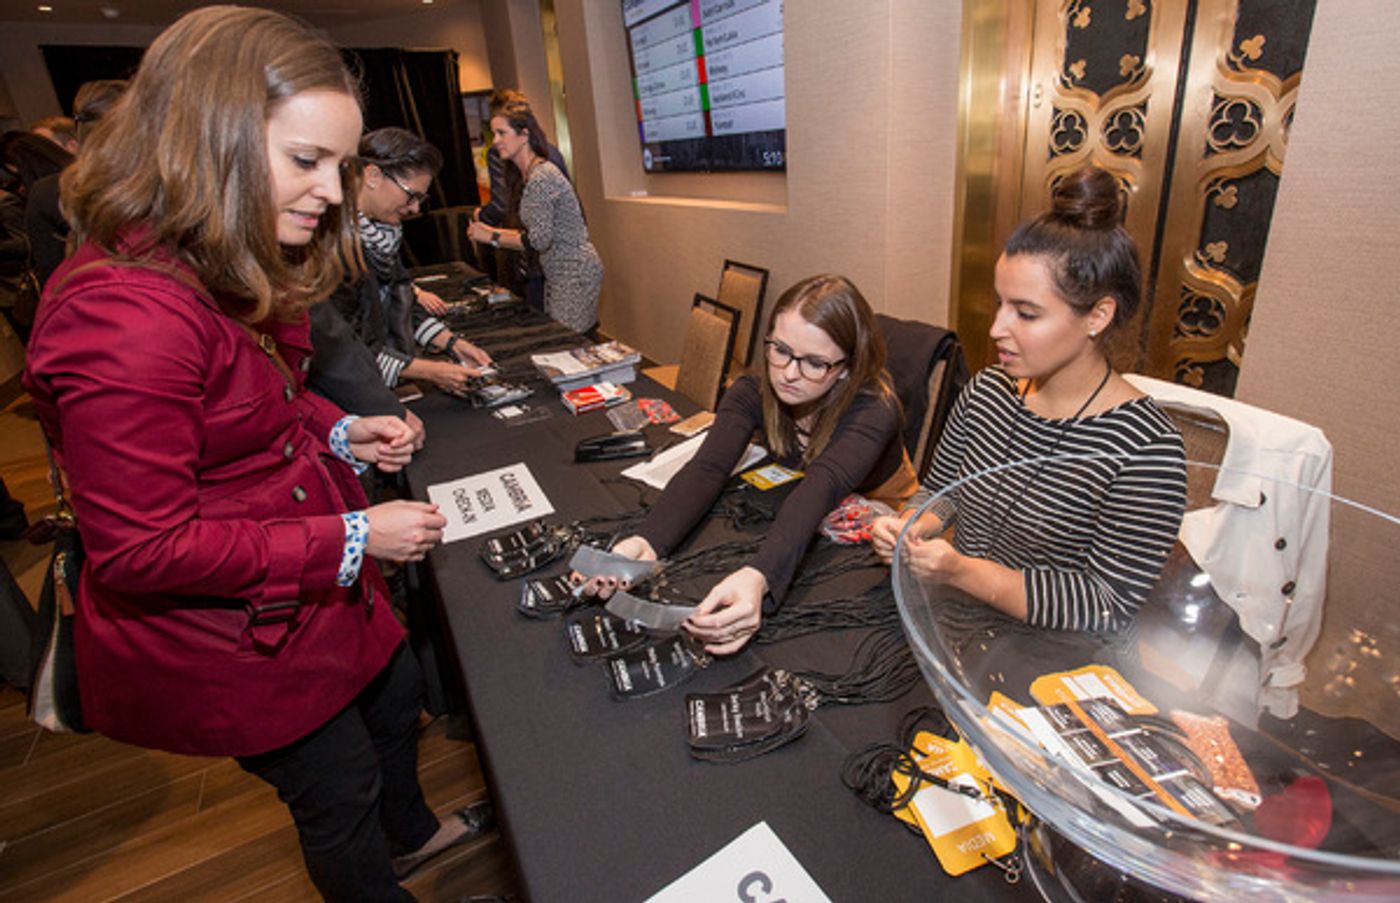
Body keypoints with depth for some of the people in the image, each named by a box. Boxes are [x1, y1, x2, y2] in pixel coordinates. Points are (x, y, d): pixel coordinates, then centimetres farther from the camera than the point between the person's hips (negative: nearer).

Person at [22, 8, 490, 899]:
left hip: (320, 584, 10)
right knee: (341, 791, 15)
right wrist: (352, 539, -26)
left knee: (396, 693, 29)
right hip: (226, 636, -9)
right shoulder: (122, 315, -32)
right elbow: (140, 553, -27)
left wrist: (339, 432, -5)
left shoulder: (229, 273, -1)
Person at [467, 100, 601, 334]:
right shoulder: (531, 174, 14)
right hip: (559, 275, 10)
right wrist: (491, 230, 10)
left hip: (575, 273, -10)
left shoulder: (541, 177, -17)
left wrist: (492, 238, -9)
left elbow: (538, 241, -20)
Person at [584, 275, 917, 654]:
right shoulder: (753, 392, -19)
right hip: (790, 519, 4)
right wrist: (646, 543, -54)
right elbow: (707, 469, -35)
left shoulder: (874, 410, -31)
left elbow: (821, 489, -50)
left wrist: (758, 576, -68)